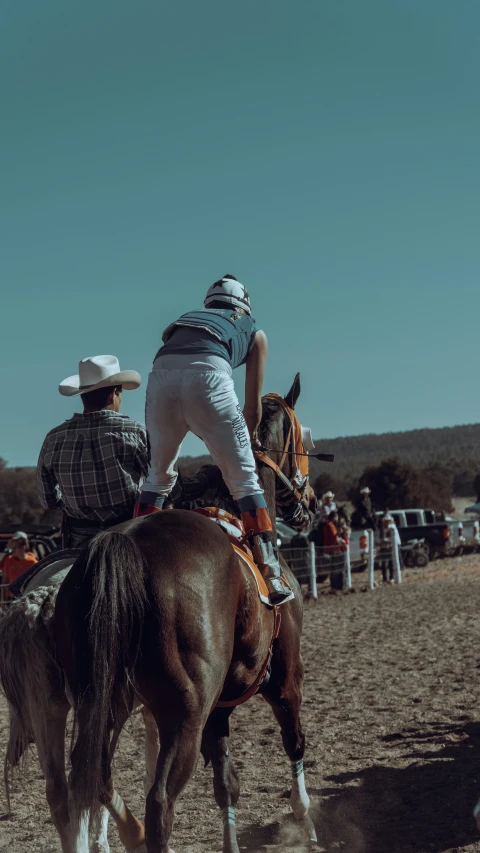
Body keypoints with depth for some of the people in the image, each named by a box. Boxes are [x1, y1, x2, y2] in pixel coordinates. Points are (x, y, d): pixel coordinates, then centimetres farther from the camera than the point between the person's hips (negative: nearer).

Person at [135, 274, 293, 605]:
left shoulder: (187, 317, 41)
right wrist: (246, 440, 47)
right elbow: (253, 407, 30)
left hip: (162, 372, 3)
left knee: (159, 476, 21)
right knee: (244, 479, 4)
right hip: (208, 374, -3)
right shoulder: (254, 331, 32)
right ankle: (273, 579, -2)